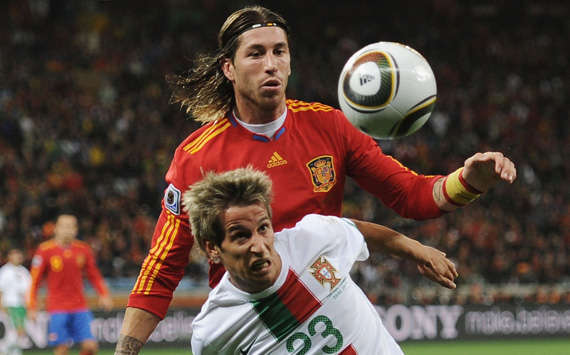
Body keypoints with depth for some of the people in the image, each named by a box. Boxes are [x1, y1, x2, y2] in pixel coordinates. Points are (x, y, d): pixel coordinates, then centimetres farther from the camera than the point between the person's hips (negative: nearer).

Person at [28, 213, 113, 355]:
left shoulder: (83, 249, 5)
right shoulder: (45, 250, -5)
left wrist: (104, 295, 1)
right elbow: (35, 281, 0)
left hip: (80, 307, 3)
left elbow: (94, 276, 15)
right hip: (57, 308, -3)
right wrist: (32, 307, -3)